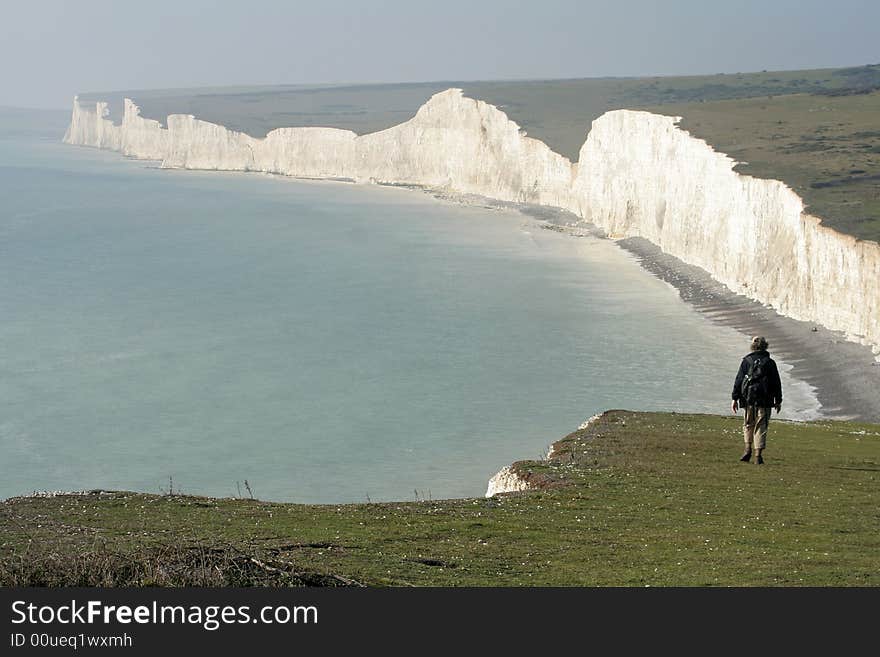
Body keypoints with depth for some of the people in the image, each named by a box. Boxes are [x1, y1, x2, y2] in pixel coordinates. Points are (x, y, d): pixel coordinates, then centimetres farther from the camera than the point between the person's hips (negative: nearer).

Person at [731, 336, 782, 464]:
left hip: (748, 400, 1)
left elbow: (738, 380, -1)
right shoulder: (770, 363, 1)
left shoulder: (746, 361, 0)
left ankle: (748, 449, 6)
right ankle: (758, 455, -2)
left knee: (748, 424, 18)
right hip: (765, 401, 0)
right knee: (761, 427, 2)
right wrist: (778, 401, 12)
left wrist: (735, 398, 3)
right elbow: (776, 383, 4)